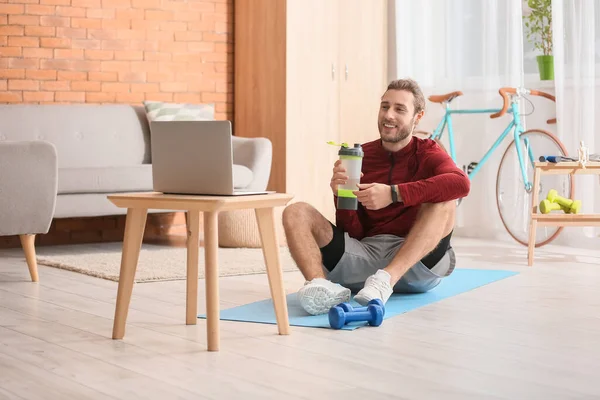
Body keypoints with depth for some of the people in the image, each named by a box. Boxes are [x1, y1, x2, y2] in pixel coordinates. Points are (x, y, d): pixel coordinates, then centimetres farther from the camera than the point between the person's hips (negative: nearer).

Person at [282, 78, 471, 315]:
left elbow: (461, 183, -24)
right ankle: (318, 284, -40)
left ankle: (386, 280, -39)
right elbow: (351, 231, 6)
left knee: (443, 201, -25)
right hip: (365, 252, 2)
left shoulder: (427, 154, 3)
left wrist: (394, 194, -30)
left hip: (416, 260, -2)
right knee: (296, 213, -11)